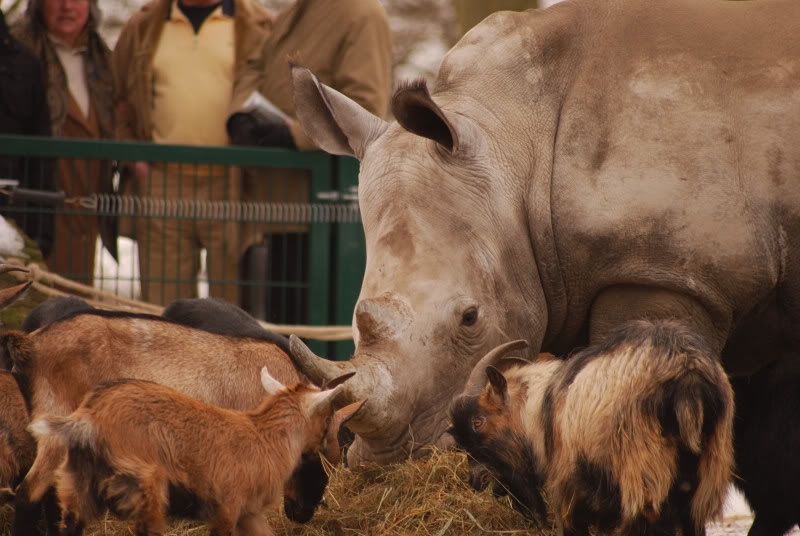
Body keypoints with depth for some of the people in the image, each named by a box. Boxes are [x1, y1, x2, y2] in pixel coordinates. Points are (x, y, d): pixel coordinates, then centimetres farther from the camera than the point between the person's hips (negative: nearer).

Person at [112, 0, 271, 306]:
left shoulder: (256, 27, 3)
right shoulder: (144, 26, 13)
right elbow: (118, 100, 20)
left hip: (230, 185, -2)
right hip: (160, 183, 2)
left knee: (233, 301, -2)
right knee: (163, 304, 3)